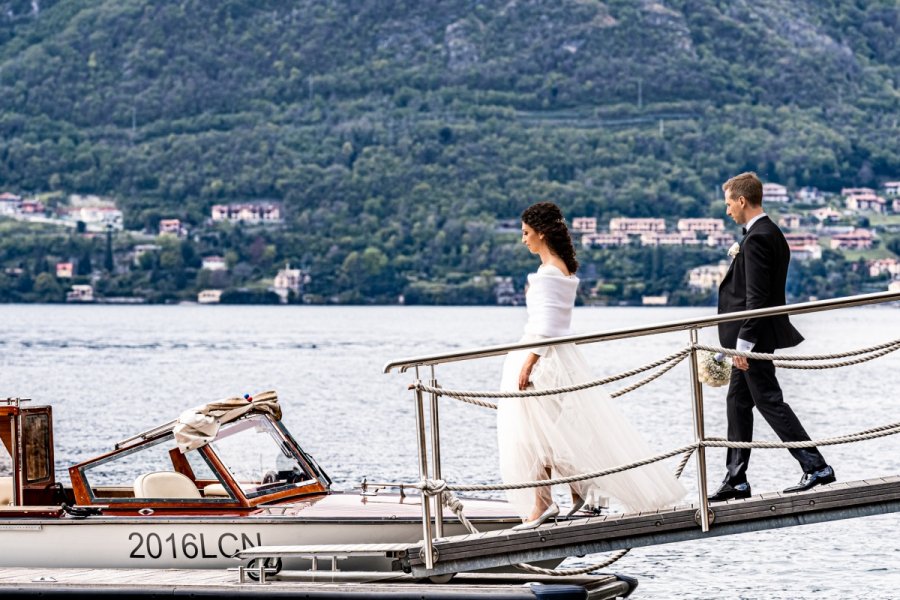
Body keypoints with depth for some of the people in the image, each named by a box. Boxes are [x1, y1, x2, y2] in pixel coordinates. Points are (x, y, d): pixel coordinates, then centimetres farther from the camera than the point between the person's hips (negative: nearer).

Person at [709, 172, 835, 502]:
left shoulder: (756, 239, -18)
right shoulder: (772, 233, 13)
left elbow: (757, 297, -23)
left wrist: (743, 343, -22)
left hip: (755, 336, -11)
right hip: (754, 337, 11)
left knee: (769, 401, -7)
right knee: (737, 401, 12)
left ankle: (816, 467, -6)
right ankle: (736, 480, 15)